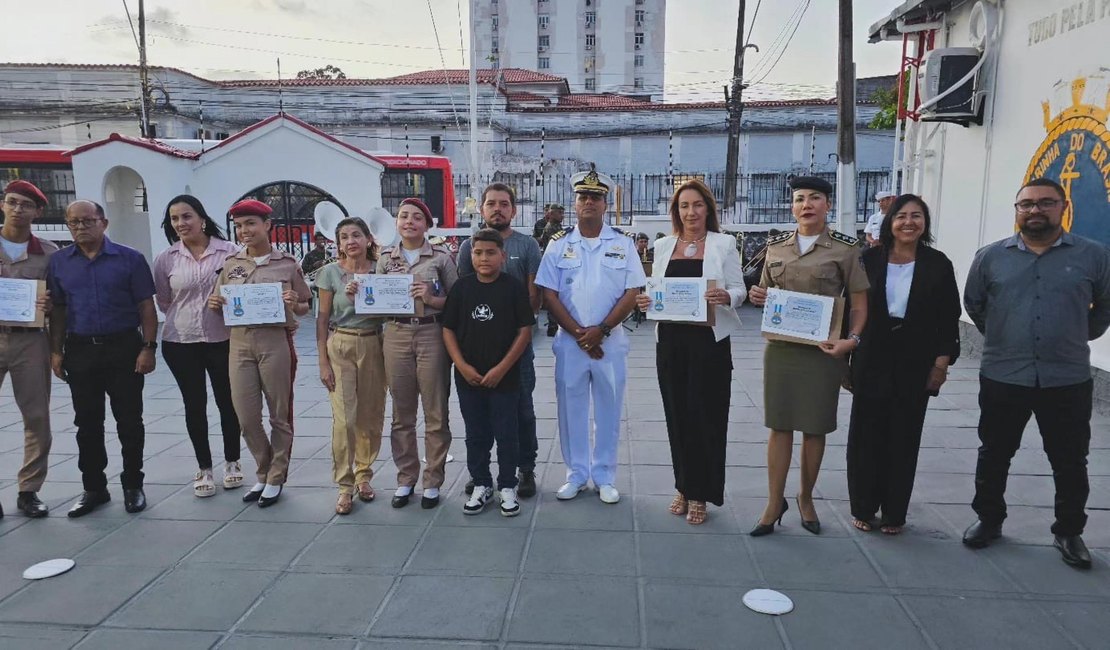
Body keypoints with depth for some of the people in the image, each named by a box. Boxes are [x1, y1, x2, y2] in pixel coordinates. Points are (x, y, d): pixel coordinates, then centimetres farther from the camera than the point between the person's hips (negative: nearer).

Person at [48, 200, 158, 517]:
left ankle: (133, 486, 16)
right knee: (87, 423, 10)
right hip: (80, 351, 3)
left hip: (124, 348, -3)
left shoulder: (130, 259, -2)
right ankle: (94, 488, 22)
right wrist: (56, 351, 4)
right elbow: (57, 310, 10)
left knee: (129, 421, 4)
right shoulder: (58, 262, 7)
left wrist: (149, 347, -9)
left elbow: (146, 307, -3)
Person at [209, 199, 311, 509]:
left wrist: (294, 304, -15)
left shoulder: (287, 264, 0)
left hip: (276, 341, -3)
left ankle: (275, 478, 23)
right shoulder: (230, 264, 9)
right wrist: (214, 304, -4)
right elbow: (221, 305, 18)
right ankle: (264, 472, 29)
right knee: (246, 416, 7)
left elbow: (305, 308, 7)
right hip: (240, 341, 3)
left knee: (279, 413, 7)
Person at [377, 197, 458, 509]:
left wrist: (432, 299, -16)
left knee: (435, 414, 4)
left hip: (432, 335, -3)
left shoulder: (441, 256, 0)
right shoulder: (385, 259, 10)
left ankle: (432, 482, 17)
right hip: (396, 335, 3)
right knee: (402, 414, 11)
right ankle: (405, 480, 24)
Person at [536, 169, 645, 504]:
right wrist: (578, 333, -10)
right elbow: (549, 295, -1)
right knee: (571, 408, 7)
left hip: (611, 340, 0)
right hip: (569, 340, 1)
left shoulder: (623, 243, 3)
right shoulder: (559, 244, 4)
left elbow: (632, 293, -2)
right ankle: (576, 474, 22)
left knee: (608, 410, 7)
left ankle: (605, 477, 21)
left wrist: (601, 330, -12)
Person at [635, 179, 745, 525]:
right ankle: (683, 487, 23)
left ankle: (700, 494, 13)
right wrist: (645, 300, -8)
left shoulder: (724, 243, 3)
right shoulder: (663, 245, 12)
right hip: (670, 340, 3)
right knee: (677, 414, 8)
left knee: (706, 415, 0)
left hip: (710, 340, -3)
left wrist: (726, 296, -22)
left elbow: (739, 289, -1)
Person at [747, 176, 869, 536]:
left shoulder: (845, 248, -2)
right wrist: (757, 297, -4)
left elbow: (859, 304, -2)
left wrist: (852, 339, -18)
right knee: (779, 425, 5)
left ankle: (806, 498, 28)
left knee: (815, 427, 8)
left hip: (823, 348, -2)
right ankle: (774, 503, 15)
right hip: (780, 346, 3)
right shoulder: (776, 246, 8)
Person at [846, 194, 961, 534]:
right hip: (872, 361, 0)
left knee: (904, 438, 9)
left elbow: (948, 319, 0)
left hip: (915, 364, 0)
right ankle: (863, 507, 21)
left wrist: (942, 361, -5)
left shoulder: (938, 264, 0)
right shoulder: (870, 259, 0)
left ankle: (894, 512, 21)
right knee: (866, 433, 7)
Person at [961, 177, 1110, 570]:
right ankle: (989, 520, 29)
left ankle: (1069, 532, 29)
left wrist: (1078, 338, 12)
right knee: (994, 456, 12)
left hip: (1068, 380, 0)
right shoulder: (991, 256, 0)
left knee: (1070, 462, 11)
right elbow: (973, 304, 13)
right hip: (1002, 378, 1)